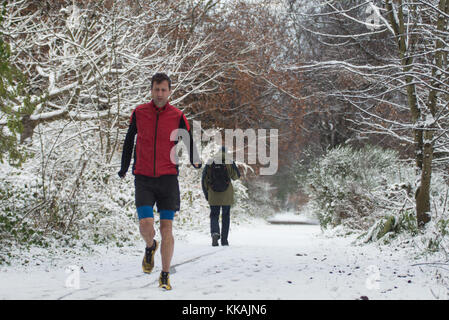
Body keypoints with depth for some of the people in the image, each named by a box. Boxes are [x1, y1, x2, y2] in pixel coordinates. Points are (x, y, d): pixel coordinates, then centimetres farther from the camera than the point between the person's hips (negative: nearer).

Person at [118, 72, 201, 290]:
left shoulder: (177, 117, 0)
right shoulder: (139, 113, 3)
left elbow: (188, 140, 6)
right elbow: (129, 140, 15)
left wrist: (194, 161, -11)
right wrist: (124, 168, 20)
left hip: (168, 178, 0)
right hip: (143, 178, 0)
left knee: (166, 228, -1)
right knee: (146, 225, -13)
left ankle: (165, 276, 11)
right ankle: (150, 247, 23)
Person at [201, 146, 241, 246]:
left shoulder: (210, 163, 1)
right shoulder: (229, 162, -5)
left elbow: (204, 179, 1)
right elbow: (236, 176, 0)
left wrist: (206, 193, 9)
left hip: (213, 195, 1)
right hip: (227, 196, -1)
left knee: (214, 215, 9)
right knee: (226, 216, 12)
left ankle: (215, 233, -19)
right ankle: (224, 239, 11)